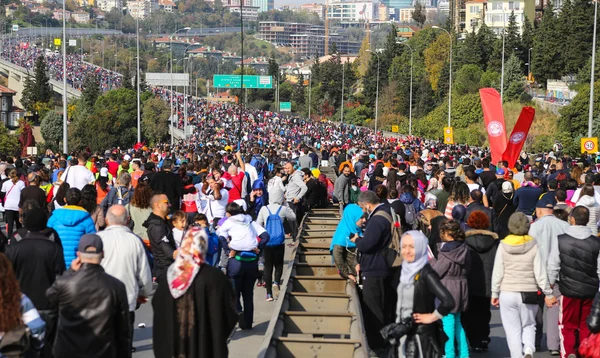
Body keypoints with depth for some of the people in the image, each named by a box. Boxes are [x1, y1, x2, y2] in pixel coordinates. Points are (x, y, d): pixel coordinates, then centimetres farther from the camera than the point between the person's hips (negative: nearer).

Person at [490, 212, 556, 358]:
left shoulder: (503, 246, -3)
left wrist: (494, 293, 7)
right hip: (529, 293, 1)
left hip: (507, 293, 0)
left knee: (512, 329, 8)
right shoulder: (533, 246, -4)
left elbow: (497, 272, -2)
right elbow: (540, 273, -3)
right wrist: (548, 293, 5)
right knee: (528, 325, 16)